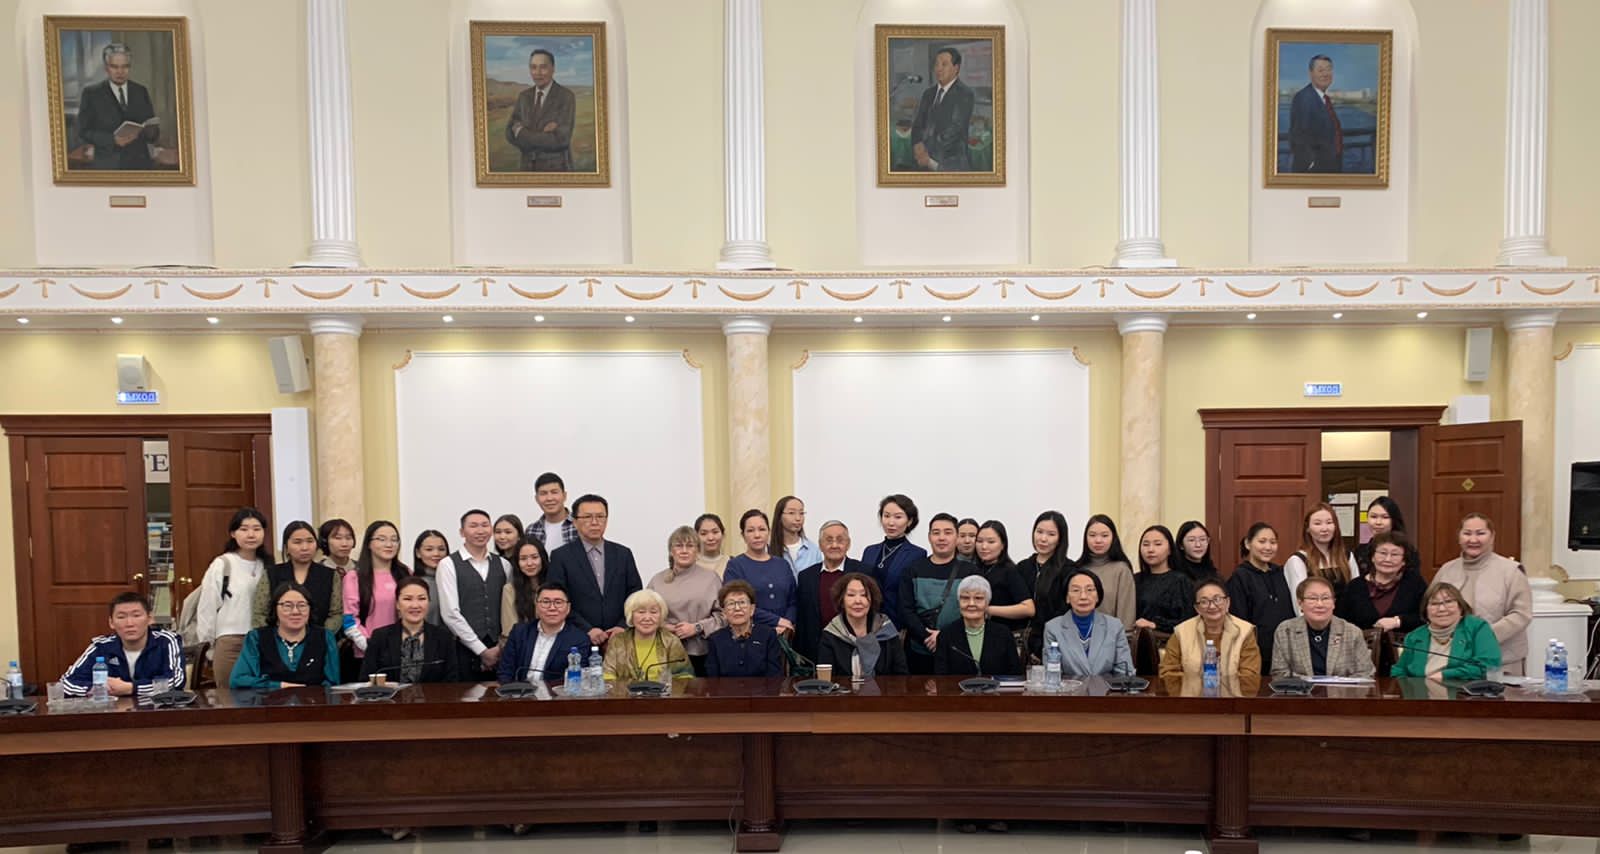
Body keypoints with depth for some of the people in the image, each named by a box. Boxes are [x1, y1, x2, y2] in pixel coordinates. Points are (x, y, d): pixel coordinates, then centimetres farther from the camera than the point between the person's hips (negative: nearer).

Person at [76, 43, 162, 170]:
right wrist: (113, 140, -19)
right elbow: (83, 133, -3)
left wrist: (151, 132, -14)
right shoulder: (91, 94, 2)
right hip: (108, 165, -2)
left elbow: (153, 130, 9)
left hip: (141, 164, 2)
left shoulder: (141, 91, 10)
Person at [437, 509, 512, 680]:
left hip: (498, 652, 3)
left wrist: (501, 646, -5)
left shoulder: (503, 565, 10)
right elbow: (450, 614, -8)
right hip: (465, 651, -3)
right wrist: (482, 650, -9)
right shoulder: (448, 565, -2)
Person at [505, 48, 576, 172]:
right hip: (530, 170, 6)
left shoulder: (567, 97, -11)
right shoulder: (524, 97, 8)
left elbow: (560, 140, -22)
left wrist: (521, 132, -13)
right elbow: (511, 135, -2)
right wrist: (542, 134, -20)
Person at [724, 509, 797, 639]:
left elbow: (793, 602, 9)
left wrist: (786, 625, -10)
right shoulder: (735, 566, -1)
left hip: (783, 634, 3)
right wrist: (778, 621, -12)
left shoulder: (783, 564, 12)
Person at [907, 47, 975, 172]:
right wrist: (918, 144, -11)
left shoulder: (965, 94, -6)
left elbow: (955, 128, -15)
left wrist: (929, 153, -17)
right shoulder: (928, 93, 15)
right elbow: (917, 124, 11)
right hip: (926, 162, 6)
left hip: (952, 165, -6)